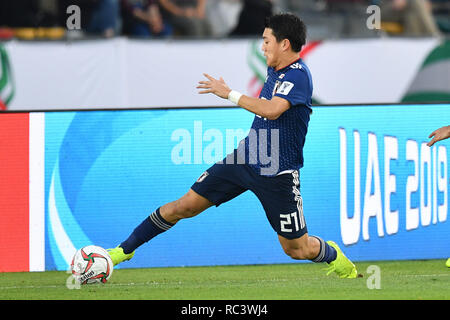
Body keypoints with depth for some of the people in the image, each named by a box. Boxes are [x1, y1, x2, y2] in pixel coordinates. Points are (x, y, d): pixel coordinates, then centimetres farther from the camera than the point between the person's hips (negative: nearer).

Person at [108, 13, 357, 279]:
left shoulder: (299, 75, -20)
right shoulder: (274, 70, 7)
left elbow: (272, 110, -37)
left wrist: (229, 93, -30)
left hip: (278, 174, -7)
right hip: (246, 158, 7)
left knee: (297, 249, 1)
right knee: (184, 206, 1)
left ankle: (334, 257, 33)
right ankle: (125, 250, 10)